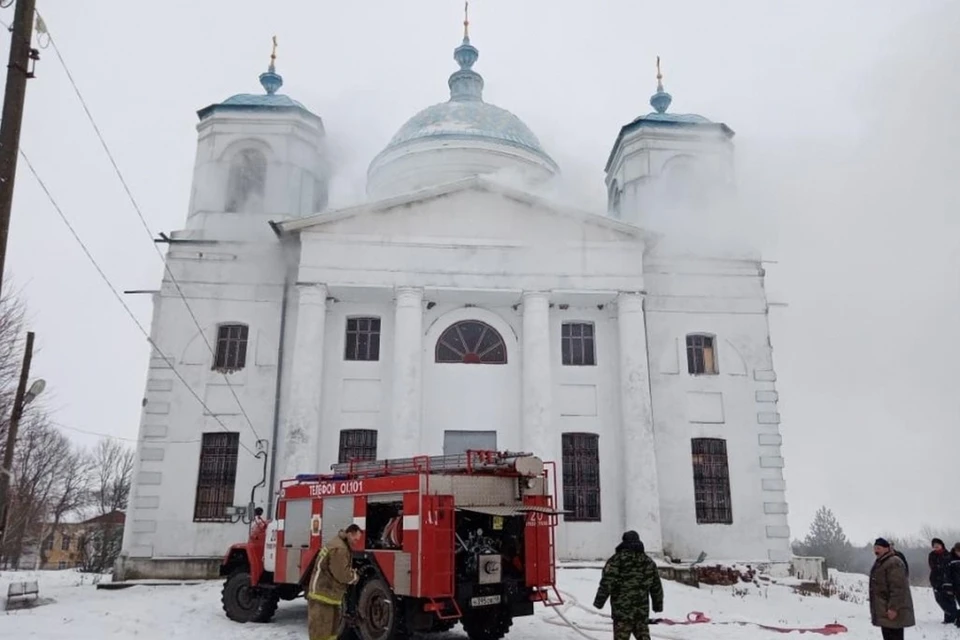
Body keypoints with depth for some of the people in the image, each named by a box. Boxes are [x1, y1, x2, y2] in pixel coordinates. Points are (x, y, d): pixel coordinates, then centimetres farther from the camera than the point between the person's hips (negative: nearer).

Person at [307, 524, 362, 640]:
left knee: (333, 626, 18)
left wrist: (353, 573, 1)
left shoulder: (343, 546, 14)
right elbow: (342, 575, -22)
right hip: (322, 594, -11)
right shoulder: (339, 548, -22)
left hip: (330, 594, 11)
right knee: (321, 629, -7)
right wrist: (355, 577, -4)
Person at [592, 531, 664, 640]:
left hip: (622, 610, -5)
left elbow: (607, 583, -12)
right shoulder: (649, 562, 11)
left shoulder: (616, 559, -7)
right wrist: (658, 605, 29)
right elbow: (656, 586, 18)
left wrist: (599, 601, -5)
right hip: (643, 611, 5)